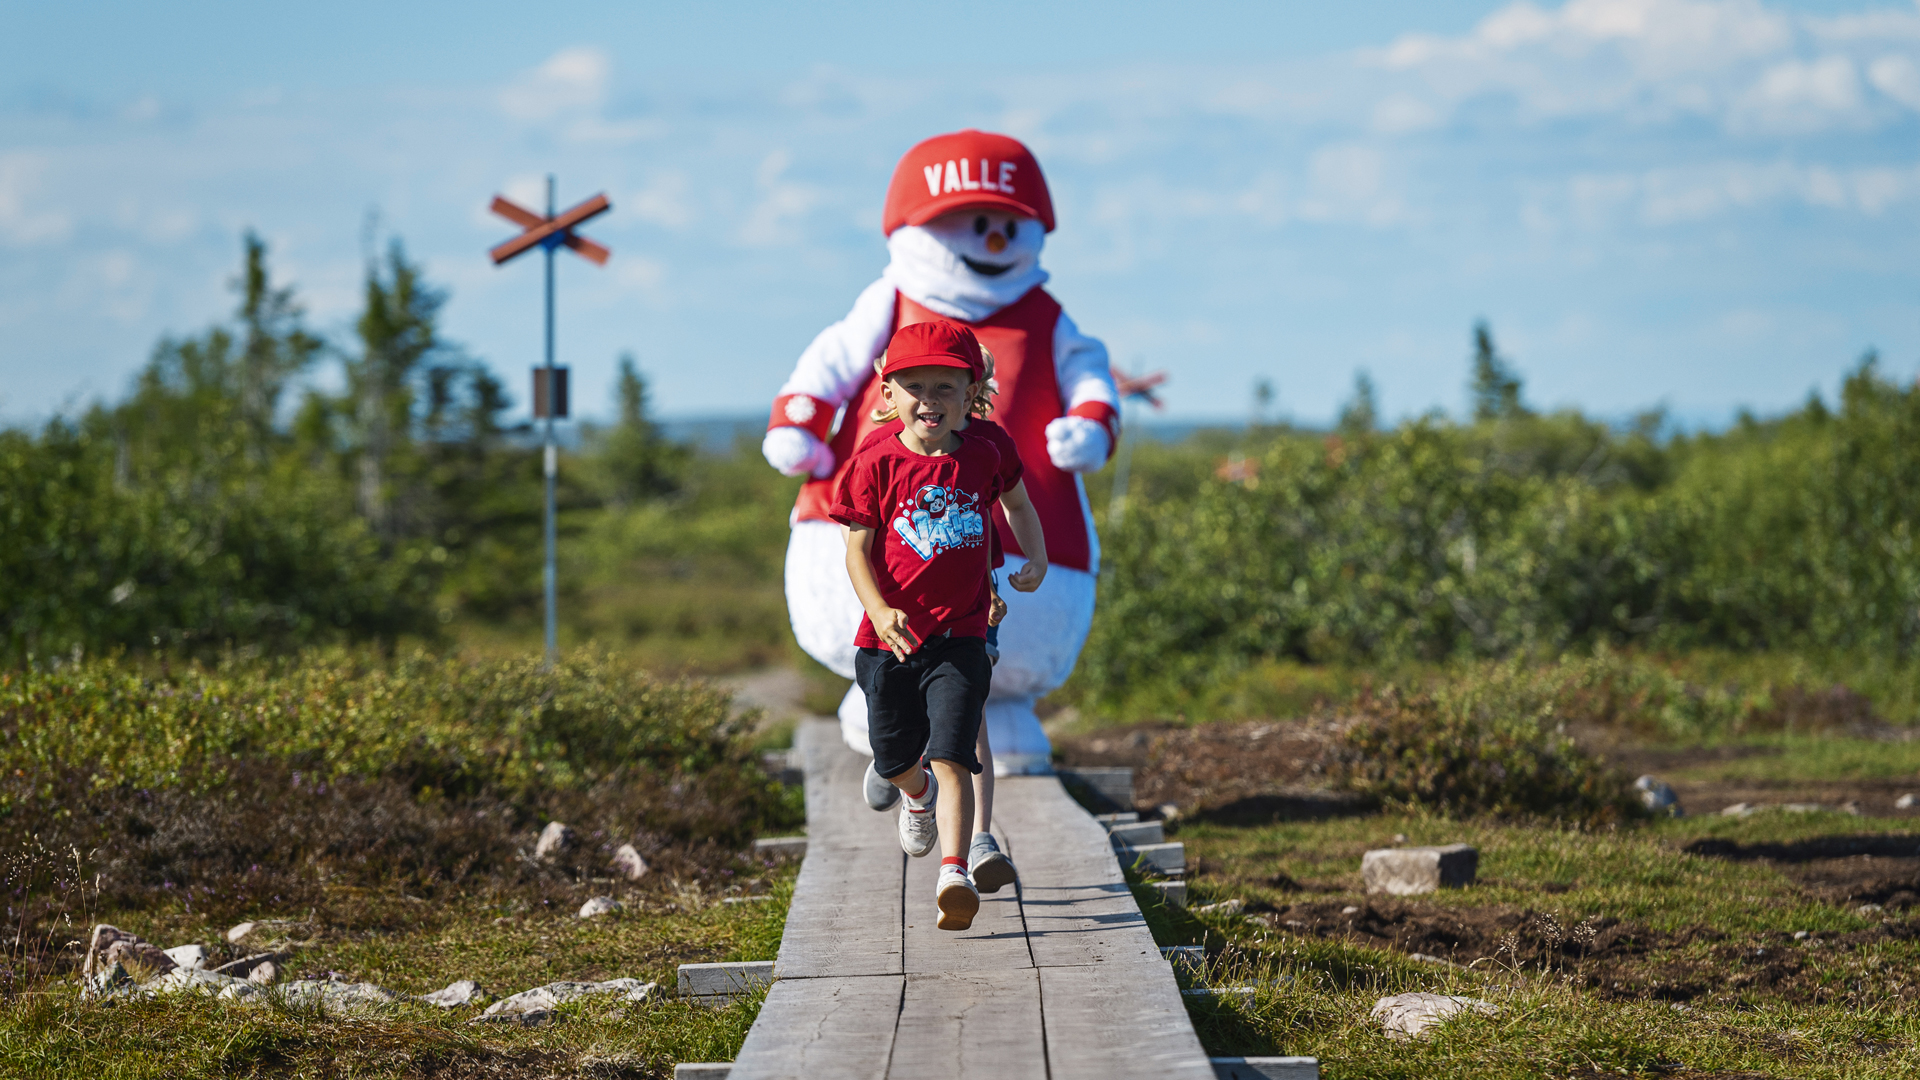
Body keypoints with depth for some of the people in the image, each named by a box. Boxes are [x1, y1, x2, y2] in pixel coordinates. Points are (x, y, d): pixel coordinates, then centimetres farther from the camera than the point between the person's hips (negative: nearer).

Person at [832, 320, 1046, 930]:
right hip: (891, 636, 1)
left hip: (960, 635, -1)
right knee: (895, 760, 16)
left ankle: (954, 872, -22)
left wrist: (1035, 560, 13)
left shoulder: (981, 457, 2)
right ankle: (918, 796, 52)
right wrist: (880, 610, -23)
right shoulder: (877, 465, -6)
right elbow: (858, 549, -7)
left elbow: (1017, 503, 24)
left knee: (952, 758, -15)